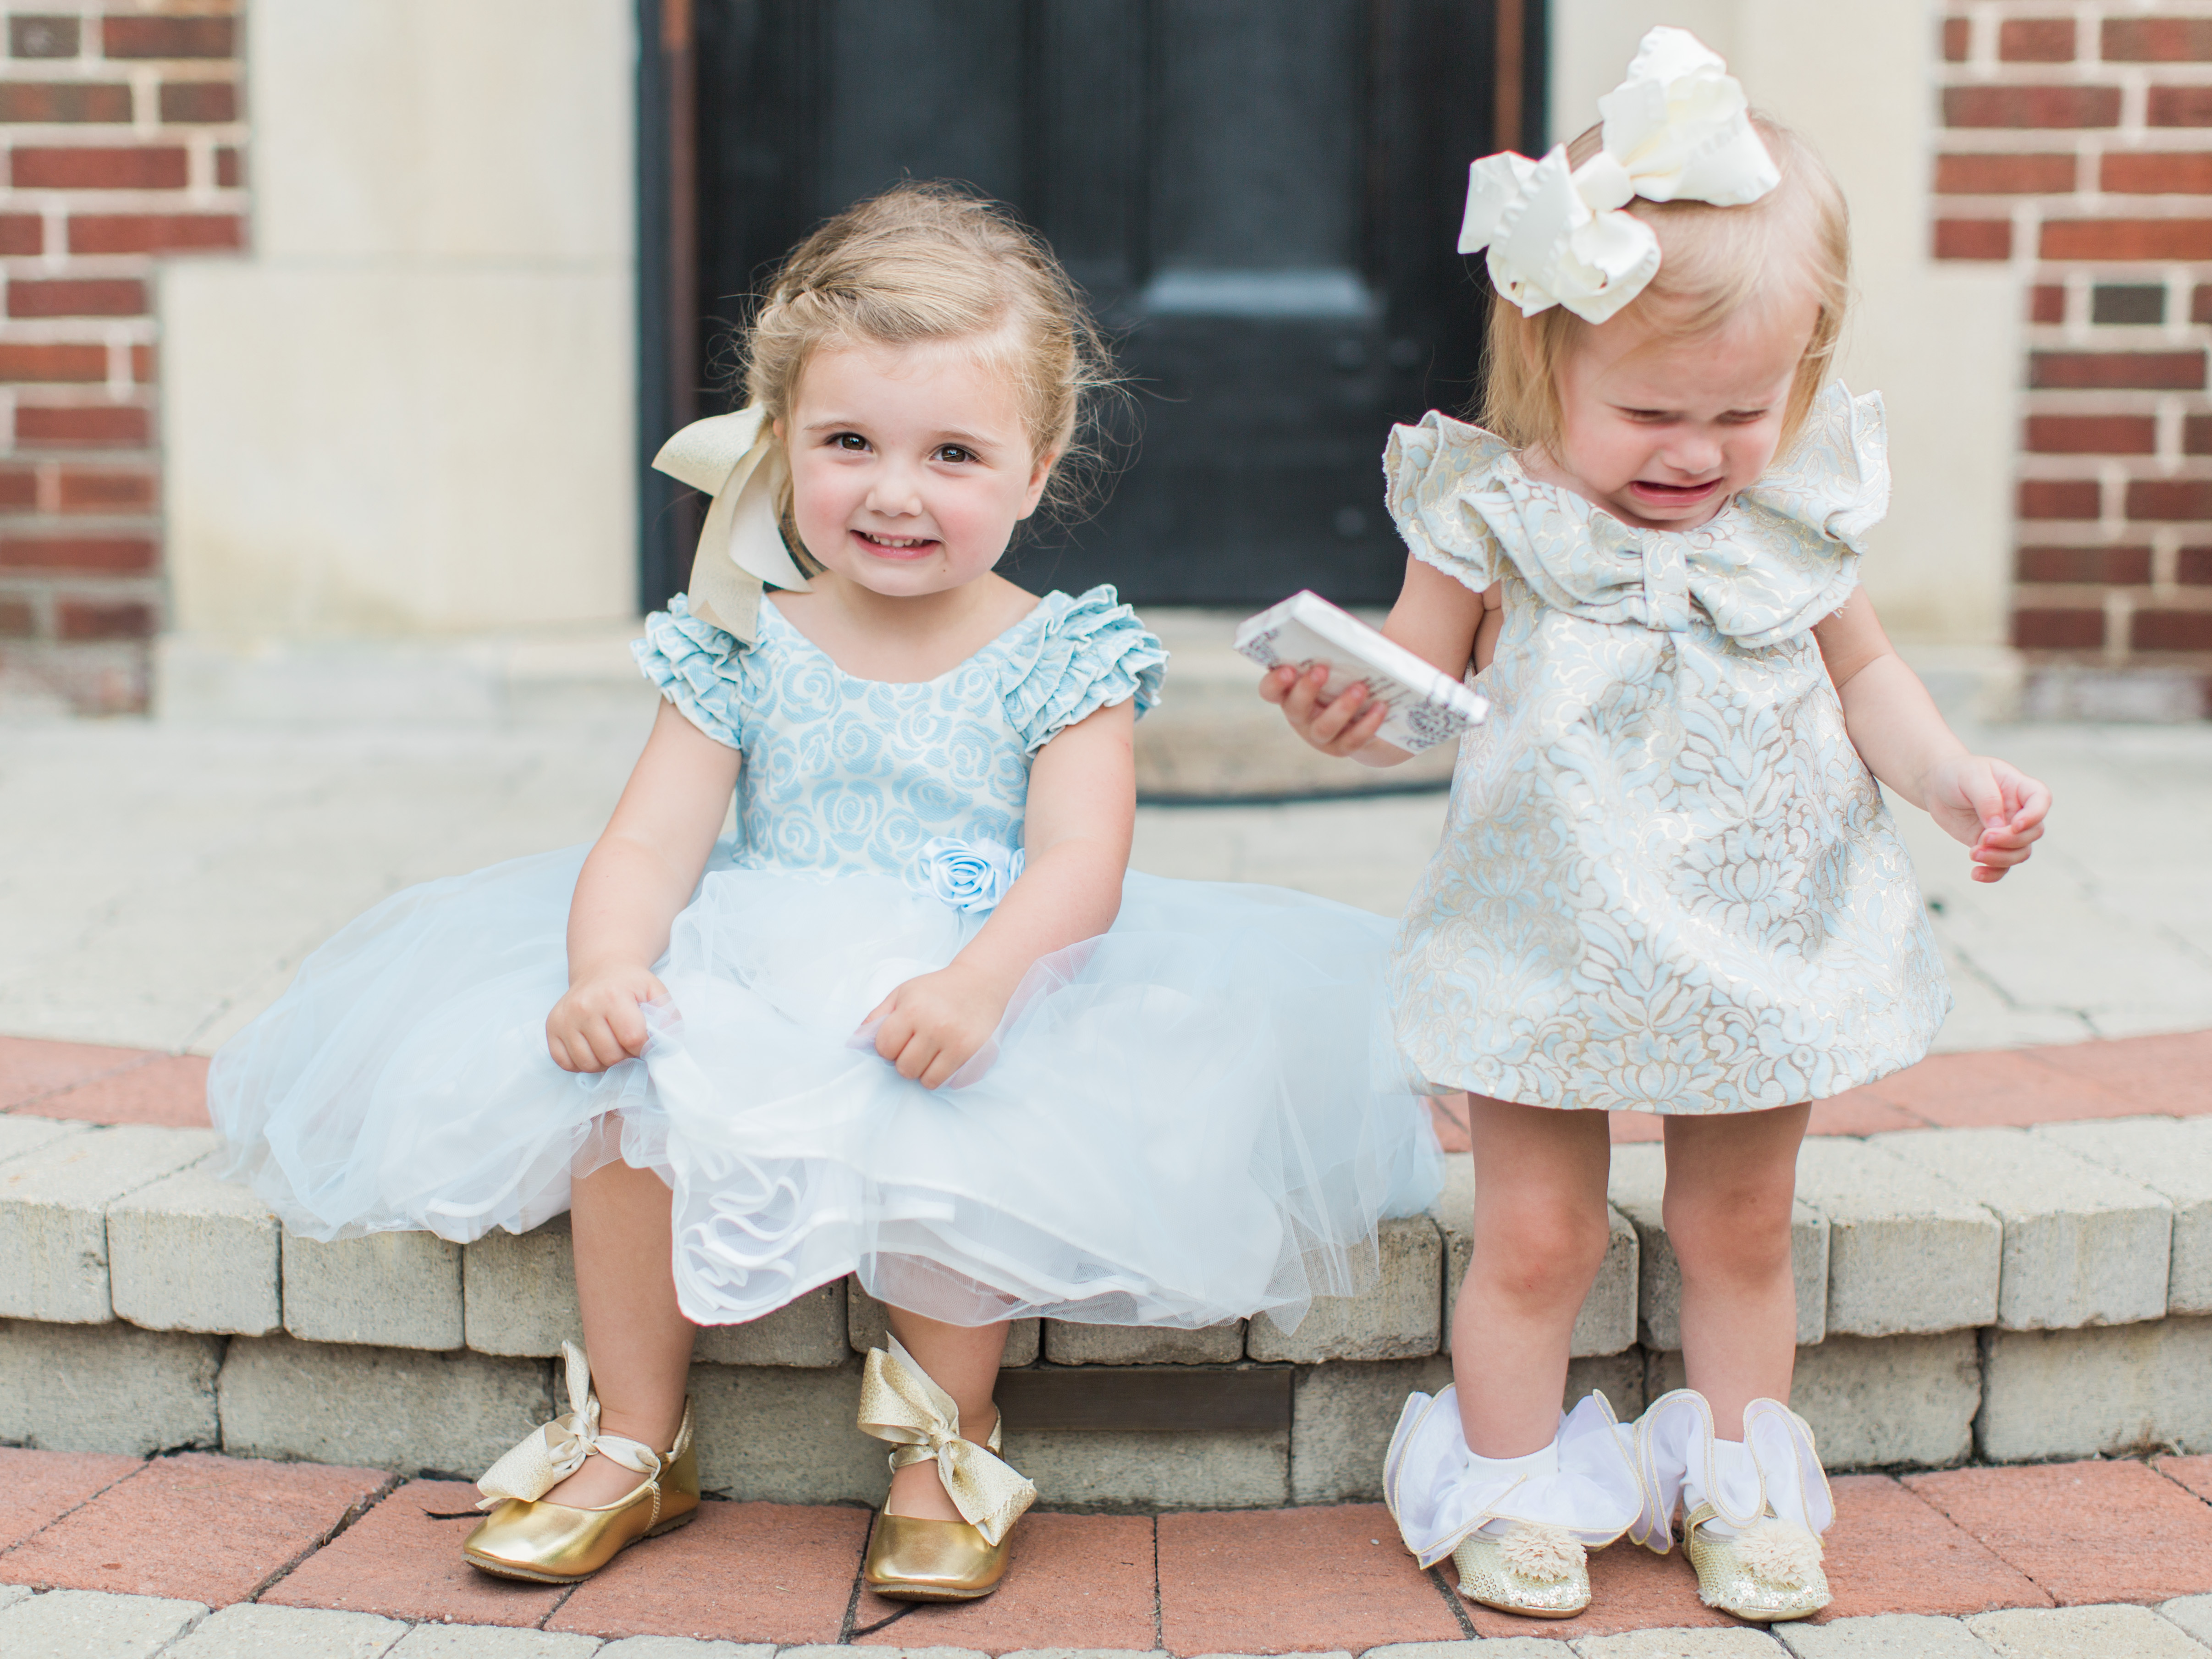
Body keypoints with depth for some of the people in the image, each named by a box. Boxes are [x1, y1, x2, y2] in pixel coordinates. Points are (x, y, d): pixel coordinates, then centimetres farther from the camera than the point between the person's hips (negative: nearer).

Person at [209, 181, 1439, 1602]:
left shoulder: (1061, 661, -2)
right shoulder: (743, 652, 5)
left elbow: (1079, 864, -14)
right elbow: (651, 842, -3)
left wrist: (979, 982, -34)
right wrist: (608, 967, -24)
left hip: (976, 1004, -2)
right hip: (752, 988, 3)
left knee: (957, 1133, -32)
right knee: (625, 1087, -23)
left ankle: (947, 1446, -5)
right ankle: (635, 1442, -3)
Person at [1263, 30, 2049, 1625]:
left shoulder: (1799, 511, -3)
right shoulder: (1495, 514, -12)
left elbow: (1863, 674, 10)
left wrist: (1953, 775, -5)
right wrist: (1351, 709, -28)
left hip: (1763, 939, 3)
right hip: (1559, 943, -3)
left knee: (1741, 1229, 16)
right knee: (1536, 1240, 5)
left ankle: (1741, 1488, 33)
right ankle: (1513, 1490, 24)